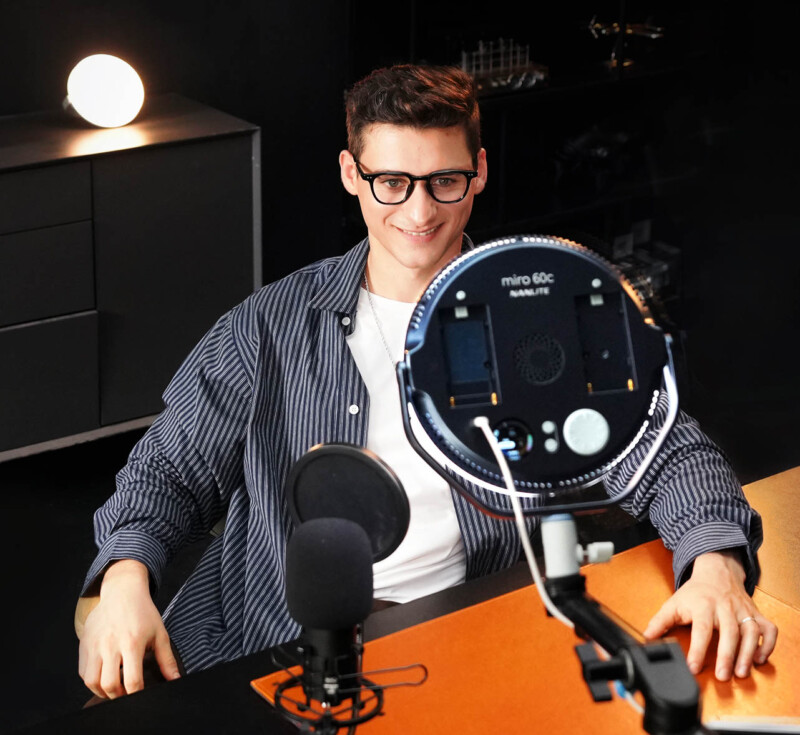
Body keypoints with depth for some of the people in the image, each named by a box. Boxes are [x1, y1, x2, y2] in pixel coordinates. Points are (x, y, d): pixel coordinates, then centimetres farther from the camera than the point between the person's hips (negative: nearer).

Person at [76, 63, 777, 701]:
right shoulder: (273, 324, 9)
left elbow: (668, 451, 1)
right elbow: (172, 468, 12)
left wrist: (716, 567, -20)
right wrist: (125, 579, -9)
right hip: (264, 641, 0)